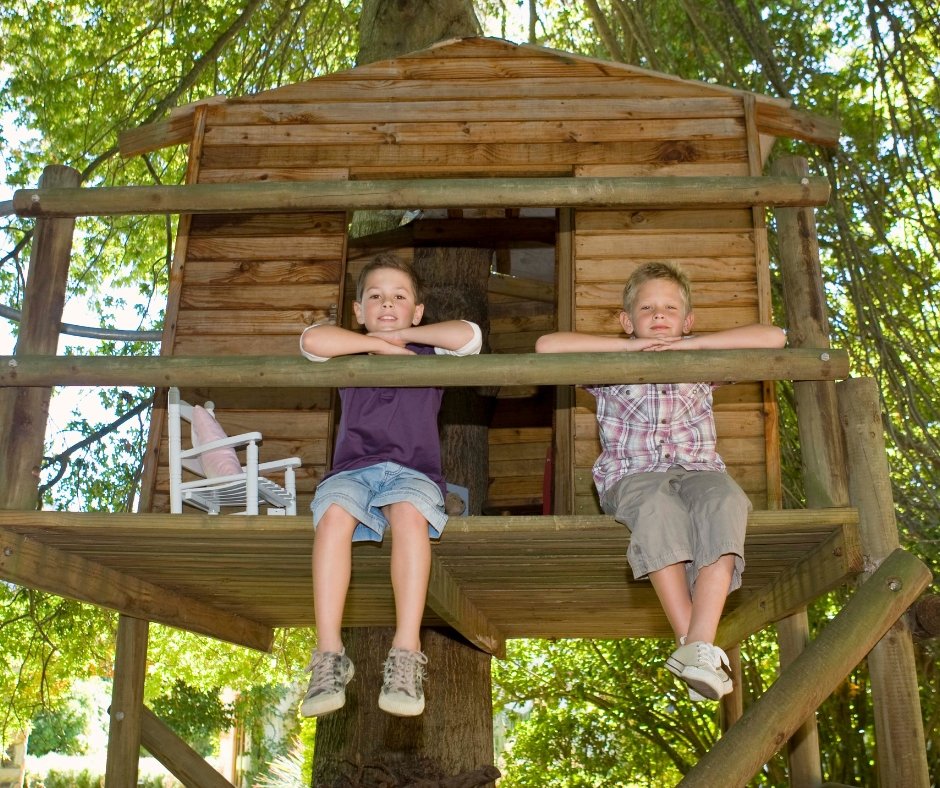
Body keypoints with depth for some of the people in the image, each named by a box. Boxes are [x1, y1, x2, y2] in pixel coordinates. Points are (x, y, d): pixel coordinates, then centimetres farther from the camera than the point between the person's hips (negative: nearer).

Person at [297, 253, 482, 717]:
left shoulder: (429, 356, 20)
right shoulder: (349, 355, 21)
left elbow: (469, 335, -2)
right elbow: (312, 339, -2)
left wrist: (405, 334, 6)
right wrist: (380, 344, 2)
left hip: (413, 471, -1)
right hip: (353, 469, 1)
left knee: (409, 513, -36)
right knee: (333, 514, -34)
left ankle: (406, 655, -41)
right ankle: (329, 656, -36)